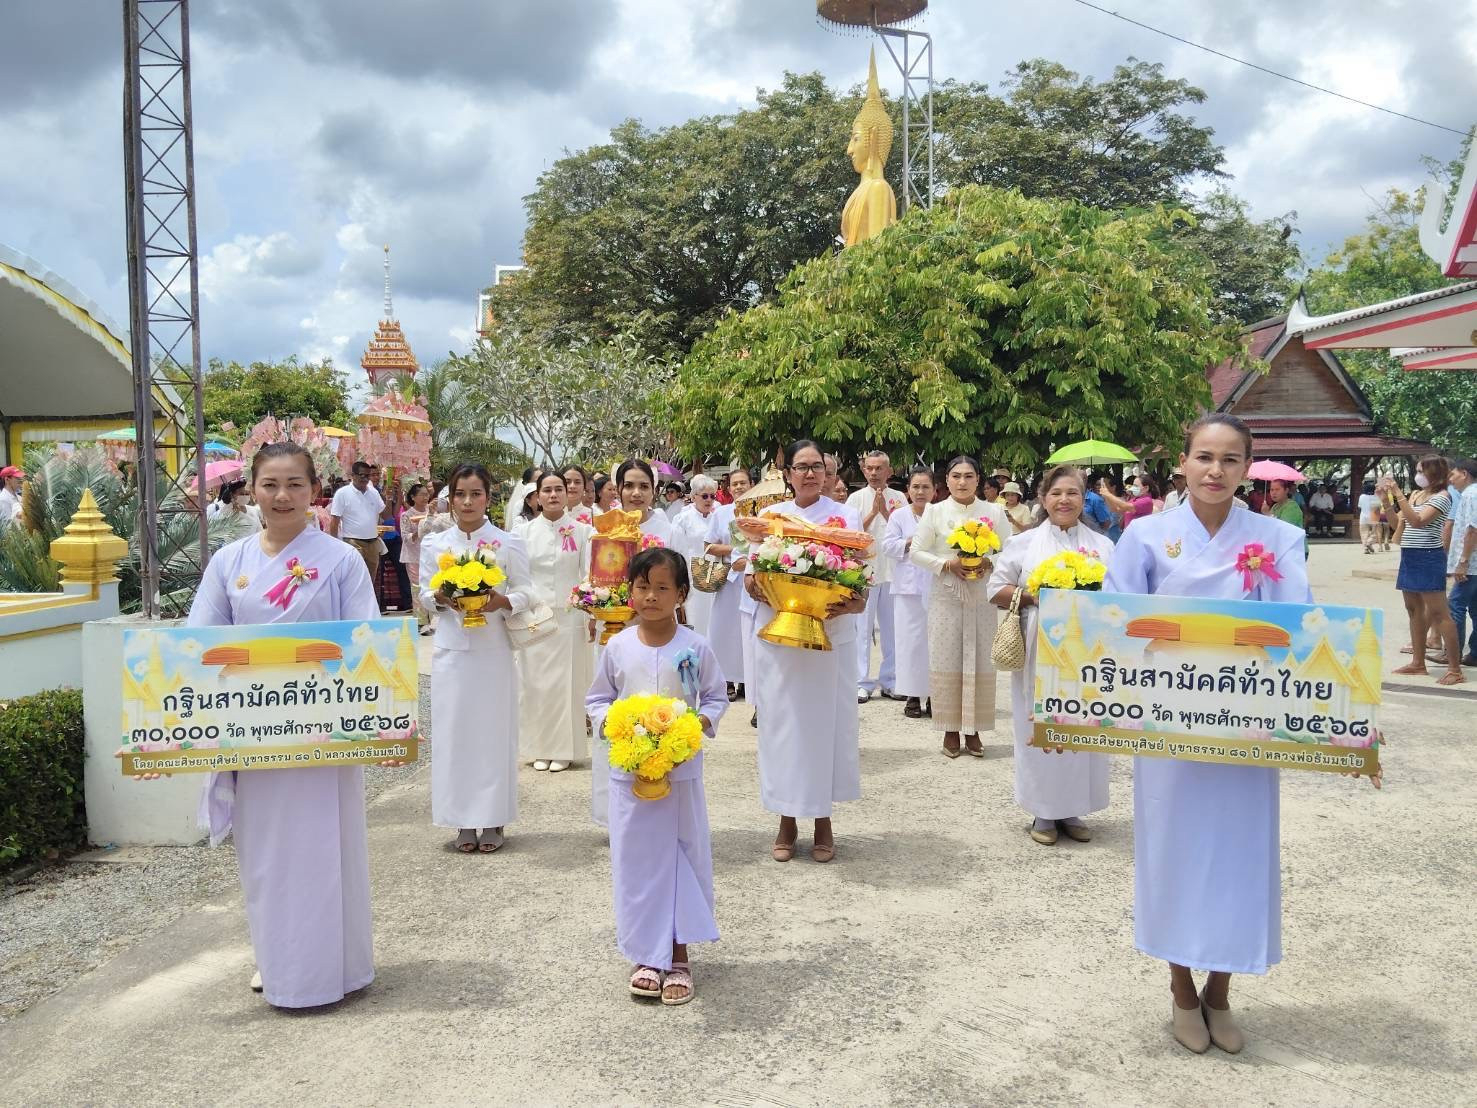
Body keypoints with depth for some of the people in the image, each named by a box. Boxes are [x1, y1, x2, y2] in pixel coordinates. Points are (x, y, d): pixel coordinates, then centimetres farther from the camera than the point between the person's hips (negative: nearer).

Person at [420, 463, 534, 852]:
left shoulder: (508, 544, -1)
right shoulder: (434, 544, 4)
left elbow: (525, 593, 1)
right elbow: (424, 593, 9)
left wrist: (501, 602, -18)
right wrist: (441, 598, -12)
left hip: (493, 649, -2)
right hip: (451, 649, 2)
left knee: (494, 730, 3)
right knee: (454, 730, 4)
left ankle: (493, 820, 13)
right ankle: (463, 820, 14)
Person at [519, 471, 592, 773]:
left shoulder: (581, 531, 2)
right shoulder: (526, 532, 5)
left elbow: (589, 575, 2)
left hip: (569, 617, -1)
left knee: (567, 682, 2)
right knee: (536, 682, 4)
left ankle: (564, 749, 12)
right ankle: (540, 748, 14)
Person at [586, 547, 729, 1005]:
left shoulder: (695, 647, -6)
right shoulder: (618, 647, -2)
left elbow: (716, 698, 2)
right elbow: (597, 699, 7)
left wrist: (695, 728, -15)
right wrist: (613, 728, -13)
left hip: (682, 770, -1)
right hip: (629, 770, 1)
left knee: (682, 856, 7)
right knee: (636, 859, 7)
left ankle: (679, 955, 22)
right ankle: (647, 955, 23)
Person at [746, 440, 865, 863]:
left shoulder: (845, 517, 4)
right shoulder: (770, 516, 9)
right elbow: (751, 577, 7)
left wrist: (851, 604, -22)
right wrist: (756, 587, -16)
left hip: (831, 636, -1)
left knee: (825, 721, 3)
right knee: (782, 722, 4)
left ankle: (823, 818, 16)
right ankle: (787, 820, 16)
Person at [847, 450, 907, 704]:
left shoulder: (898, 498, 6)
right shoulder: (856, 498, 2)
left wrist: (886, 512, -12)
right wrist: (873, 512, -11)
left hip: (893, 572, 2)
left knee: (892, 629, 8)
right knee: (863, 629, 0)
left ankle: (890, 681, 18)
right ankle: (862, 683, 6)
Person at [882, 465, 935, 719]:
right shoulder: (898, 516, 6)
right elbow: (887, 546, 0)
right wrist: (910, 542, -10)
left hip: (937, 587, 0)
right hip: (909, 587, 0)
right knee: (911, 640, 1)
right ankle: (913, 696, 9)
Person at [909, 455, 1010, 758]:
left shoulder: (994, 512, 5)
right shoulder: (934, 511, 2)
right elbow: (916, 552, 1)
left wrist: (989, 566, -14)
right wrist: (948, 565, -12)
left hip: (983, 597, 1)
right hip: (946, 596, -1)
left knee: (980, 662, 2)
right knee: (946, 662, 1)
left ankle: (973, 729, 13)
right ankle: (950, 729, 11)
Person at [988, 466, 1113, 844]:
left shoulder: (1103, 545, 10)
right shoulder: (1024, 543, 5)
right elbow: (996, 590, 4)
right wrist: (1034, 595, -10)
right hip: (1038, 652, -2)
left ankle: (1072, 810, 18)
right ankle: (1044, 812, 13)